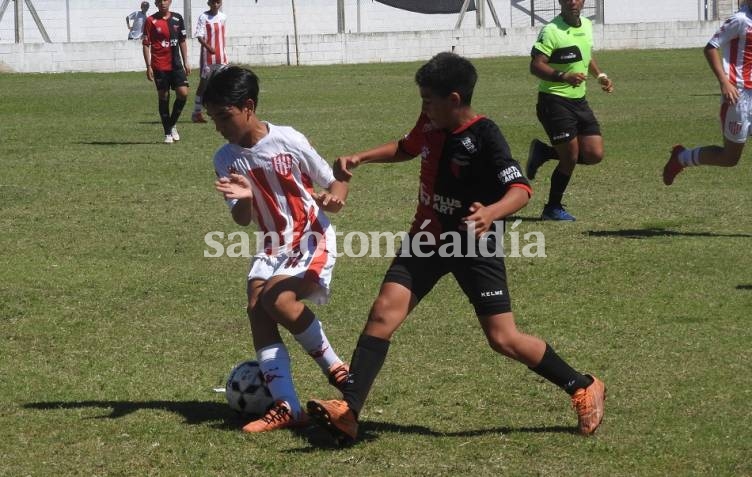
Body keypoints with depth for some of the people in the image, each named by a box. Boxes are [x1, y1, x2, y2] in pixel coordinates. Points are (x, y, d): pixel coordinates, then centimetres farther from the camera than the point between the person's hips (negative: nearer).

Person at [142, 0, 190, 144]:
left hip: (176, 64, 3)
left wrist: (186, 62, 10)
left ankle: (172, 124, 12)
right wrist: (148, 66, -8)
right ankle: (168, 133, 10)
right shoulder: (151, 21, -3)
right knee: (164, 97, 2)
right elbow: (146, 45, -3)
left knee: (183, 93, -9)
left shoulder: (177, 18, 8)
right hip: (160, 66, -3)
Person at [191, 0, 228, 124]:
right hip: (207, 56, -5)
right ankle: (197, 112, 8)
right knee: (204, 83, 0)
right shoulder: (203, 17, -8)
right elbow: (199, 36, -15)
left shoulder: (223, 17, 9)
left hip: (221, 57, 5)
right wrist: (208, 47, -32)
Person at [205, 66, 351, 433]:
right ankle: (286, 407, -15)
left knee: (277, 298, -27)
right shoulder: (226, 160, 0)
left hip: (313, 239, -6)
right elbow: (243, 219, -2)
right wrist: (243, 198, -25)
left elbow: (333, 182, -3)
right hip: (273, 244, 6)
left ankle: (335, 368, -7)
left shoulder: (288, 140, -13)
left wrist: (335, 195, -27)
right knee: (256, 310, -14)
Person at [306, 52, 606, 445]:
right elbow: (406, 148, 24)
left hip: (475, 246, -6)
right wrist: (361, 158, 13)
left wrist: (491, 213, -49)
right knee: (384, 313, -11)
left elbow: (520, 189, -30)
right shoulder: (430, 126, 0)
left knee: (503, 339, -4)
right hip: (427, 237, 6)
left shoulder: (485, 137, -20)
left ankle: (583, 389, 16)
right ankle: (347, 412, -14)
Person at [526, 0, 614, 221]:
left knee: (594, 155, 0)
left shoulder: (587, 25, 9)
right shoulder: (551, 31, -15)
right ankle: (553, 209, 13)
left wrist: (600, 75, 12)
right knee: (571, 157, -7)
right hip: (554, 101, -7)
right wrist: (563, 76, -34)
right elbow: (536, 65, -21)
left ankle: (544, 152, 20)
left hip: (579, 100, 7)